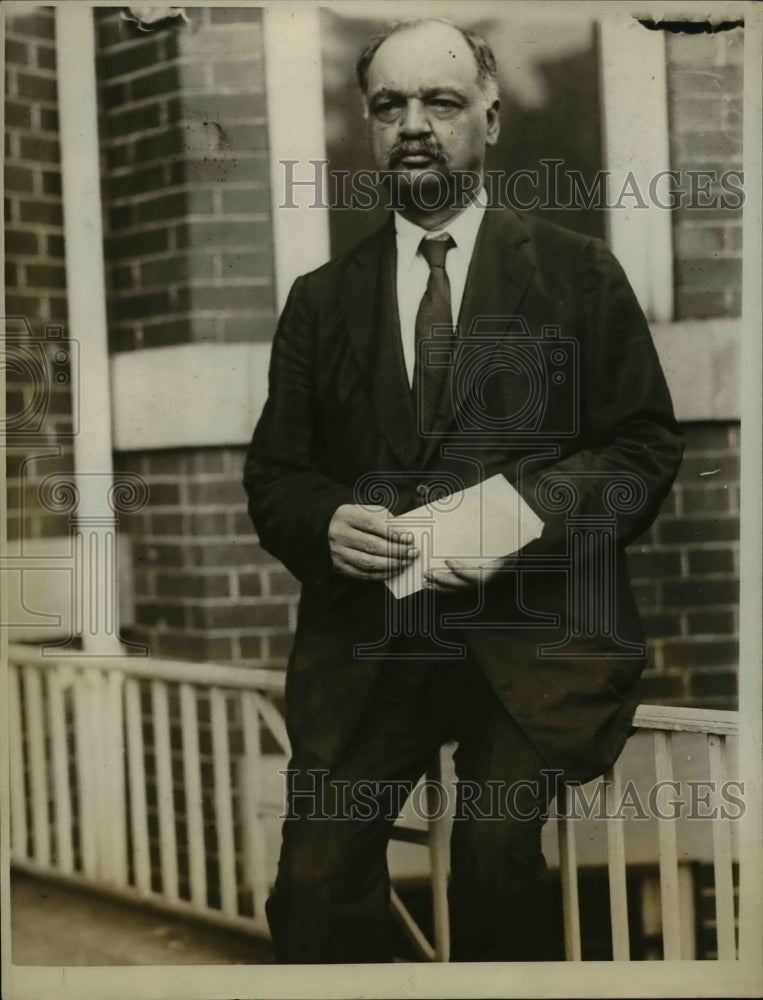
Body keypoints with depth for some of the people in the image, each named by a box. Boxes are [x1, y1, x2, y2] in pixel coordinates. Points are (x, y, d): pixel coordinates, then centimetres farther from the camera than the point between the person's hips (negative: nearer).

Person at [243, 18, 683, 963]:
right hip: (365, 636, 2)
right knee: (315, 884, -10)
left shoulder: (578, 272, 8)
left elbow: (646, 444, 5)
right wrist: (327, 523, -7)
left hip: (528, 634, -2)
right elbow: (272, 474, 15)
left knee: (497, 853, -17)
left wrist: (530, 514, -12)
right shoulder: (320, 299, 16)